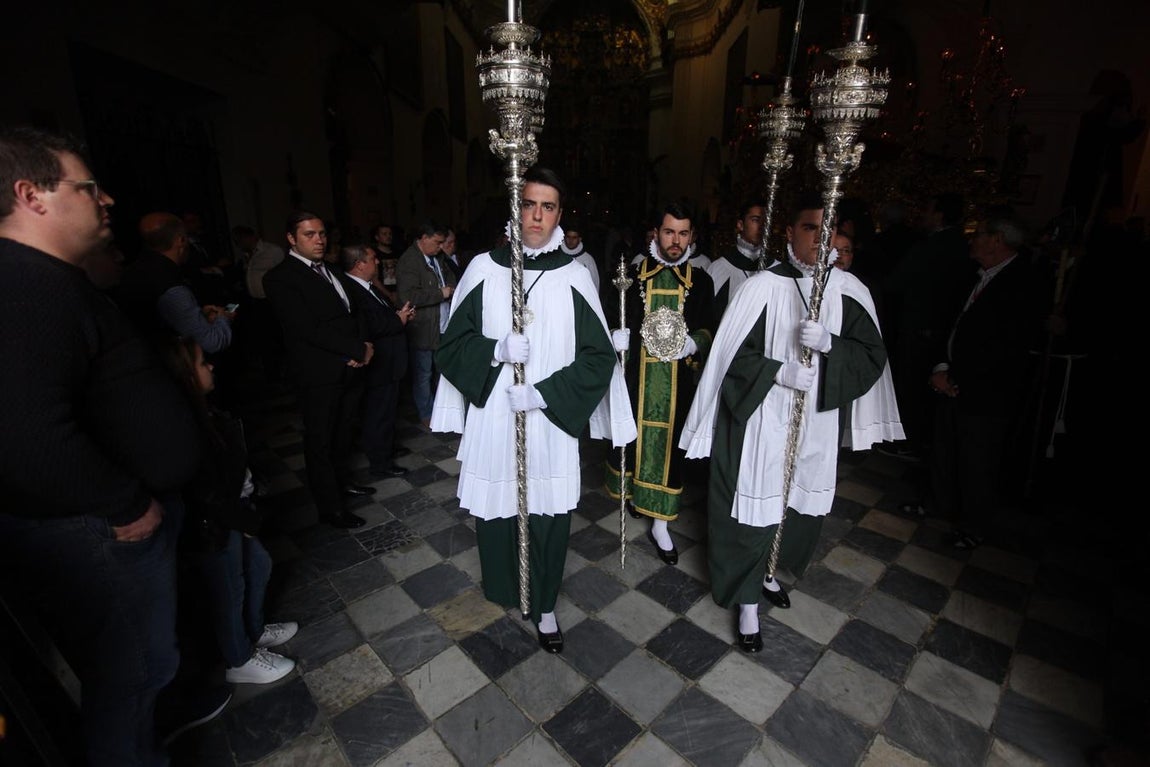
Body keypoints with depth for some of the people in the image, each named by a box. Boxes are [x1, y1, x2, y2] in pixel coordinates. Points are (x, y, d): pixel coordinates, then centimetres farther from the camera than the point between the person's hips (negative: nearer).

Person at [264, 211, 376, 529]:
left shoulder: (329, 270, 12)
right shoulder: (281, 278, -12)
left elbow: (351, 312, 15)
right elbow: (310, 329, -20)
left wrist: (362, 348, -4)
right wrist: (359, 349, -17)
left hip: (349, 369, 7)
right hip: (320, 376, -7)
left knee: (343, 432, 21)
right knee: (320, 441, 7)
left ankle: (342, 481, 41)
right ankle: (330, 508, 20)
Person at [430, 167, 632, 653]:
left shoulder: (574, 276, -2)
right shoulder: (484, 269, 0)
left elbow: (599, 356, -3)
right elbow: (452, 344, 2)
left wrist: (543, 394, -14)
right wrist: (497, 350, -17)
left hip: (550, 423, 0)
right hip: (491, 418, 1)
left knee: (549, 516, 8)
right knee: (495, 511, 15)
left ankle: (544, 605, 34)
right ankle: (502, 591, 44)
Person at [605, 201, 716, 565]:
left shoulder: (700, 280, 5)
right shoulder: (633, 274, 1)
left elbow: (709, 329, 6)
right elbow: (608, 316, 2)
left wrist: (691, 342, -14)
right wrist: (617, 335, -18)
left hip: (677, 378, 1)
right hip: (635, 373, 0)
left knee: (668, 442, 4)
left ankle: (660, 524, 17)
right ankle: (630, 489, 41)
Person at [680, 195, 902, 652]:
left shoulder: (849, 290, 0)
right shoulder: (762, 287, -10)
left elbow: (873, 355, -1)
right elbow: (730, 355, -9)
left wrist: (827, 344, -18)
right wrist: (779, 372, -20)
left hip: (818, 422, 4)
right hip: (761, 420, -4)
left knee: (803, 505, 18)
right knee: (754, 507, 4)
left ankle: (769, 571, 47)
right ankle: (747, 601, 27)